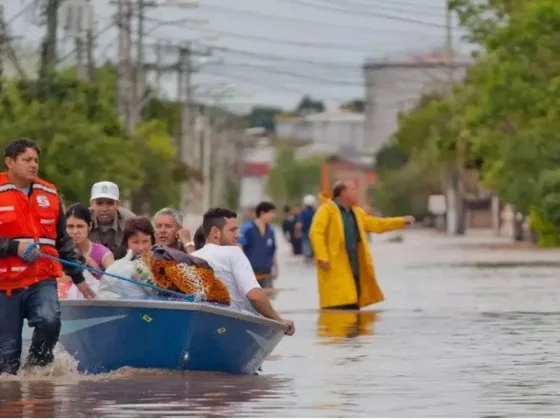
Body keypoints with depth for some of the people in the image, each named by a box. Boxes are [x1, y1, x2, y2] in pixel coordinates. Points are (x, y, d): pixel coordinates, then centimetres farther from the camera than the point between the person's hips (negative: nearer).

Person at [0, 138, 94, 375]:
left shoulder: (49, 194, 12)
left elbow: (62, 240, 22)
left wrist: (77, 277, 21)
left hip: (43, 280, 2)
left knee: (49, 320, -26)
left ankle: (36, 368, -3)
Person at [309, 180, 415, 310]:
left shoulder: (356, 212, 19)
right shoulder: (327, 210, -6)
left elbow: (376, 224, 23)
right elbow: (316, 233, -15)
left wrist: (402, 221, 17)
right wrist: (322, 258, -24)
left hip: (353, 268, 8)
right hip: (335, 268, -8)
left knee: (352, 306, 10)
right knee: (337, 305, -14)